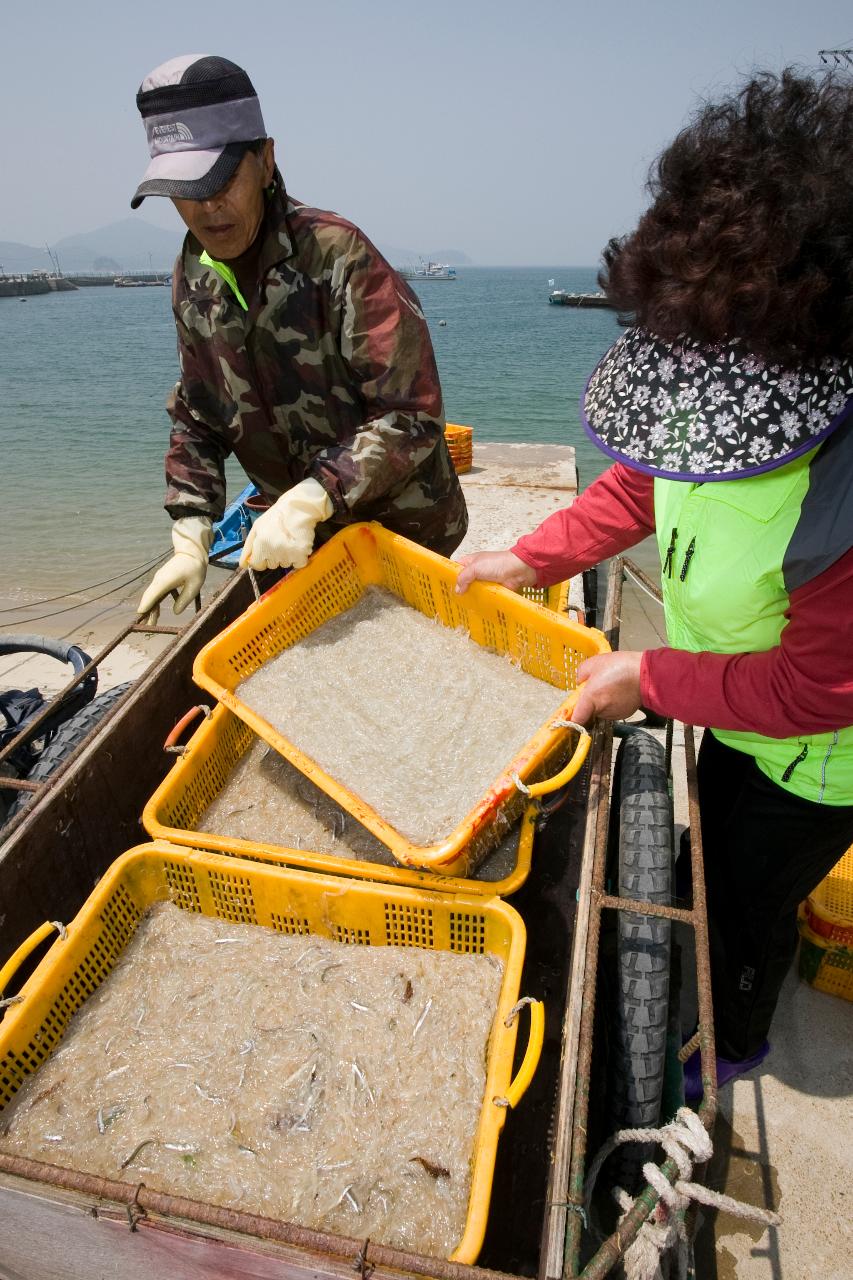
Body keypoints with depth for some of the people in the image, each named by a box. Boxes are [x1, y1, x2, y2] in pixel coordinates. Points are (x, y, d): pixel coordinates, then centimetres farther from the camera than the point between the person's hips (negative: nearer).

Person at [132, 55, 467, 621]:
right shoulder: (192, 278, 1)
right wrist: (190, 541, -3)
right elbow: (196, 420, 7)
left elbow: (411, 416, -26)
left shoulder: (336, 254, -21)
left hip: (405, 528, -5)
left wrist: (309, 499, -35)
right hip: (303, 534, 6)